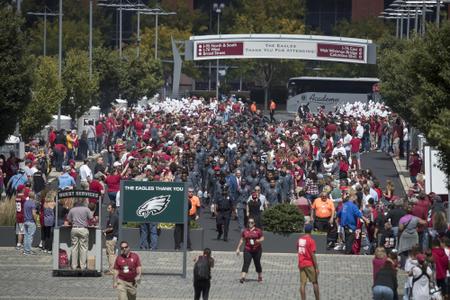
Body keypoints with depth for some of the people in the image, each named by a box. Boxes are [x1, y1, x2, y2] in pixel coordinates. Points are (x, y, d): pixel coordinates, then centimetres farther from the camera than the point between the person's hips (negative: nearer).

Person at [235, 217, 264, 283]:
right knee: (246, 263, -13)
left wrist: (258, 241, -20)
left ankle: (260, 277, 31)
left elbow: (262, 238, 3)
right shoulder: (245, 231, 7)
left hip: (257, 250, -1)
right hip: (247, 250, 1)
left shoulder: (258, 231, 0)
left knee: (257, 263, 11)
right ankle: (242, 277, -24)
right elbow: (241, 240, 12)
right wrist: (238, 248, 9)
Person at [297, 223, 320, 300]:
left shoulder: (299, 239, 6)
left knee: (302, 284, 2)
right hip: (309, 264, -5)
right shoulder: (311, 240, -13)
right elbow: (313, 255, -15)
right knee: (315, 282, 6)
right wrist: (316, 268, -12)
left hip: (301, 264, 5)